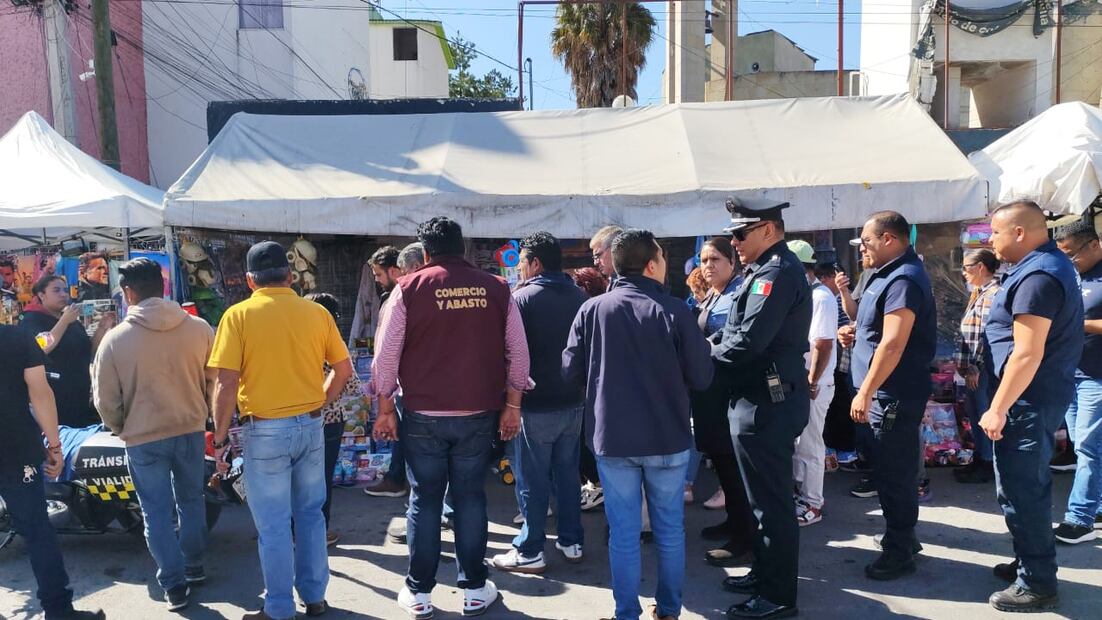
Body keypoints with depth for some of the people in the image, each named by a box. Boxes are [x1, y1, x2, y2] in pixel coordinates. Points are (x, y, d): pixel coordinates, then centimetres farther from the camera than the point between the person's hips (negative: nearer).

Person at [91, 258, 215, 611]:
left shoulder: (115, 338, -12)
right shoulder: (199, 328, -8)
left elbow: (105, 400, -5)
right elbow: (214, 382, 0)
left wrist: (121, 430, 14)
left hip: (144, 439, -2)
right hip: (192, 431, 3)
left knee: (157, 512, 11)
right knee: (191, 500, 21)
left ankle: (174, 585, 18)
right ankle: (194, 567, 34)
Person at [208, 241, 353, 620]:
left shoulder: (239, 315, -9)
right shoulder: (317, 313, 0)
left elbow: (227, 384, -13)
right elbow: (344, 370, 4)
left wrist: (220, 435, -2)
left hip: (266, 431, -3)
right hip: (311, 427, 4)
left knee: (273, 525, 8)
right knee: (310, 515, 17)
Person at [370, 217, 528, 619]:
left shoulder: (409, 288, -4)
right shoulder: (496, 288, 1)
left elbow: (386, 353, -4)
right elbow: (518, 352, 3)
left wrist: (385, 409, 4)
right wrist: (512, 406, 10)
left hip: (423, 415, -1)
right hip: (478, 415, 1)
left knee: (424, 501, 10)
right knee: (470, 500, 11)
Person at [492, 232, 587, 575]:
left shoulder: (522, 297, -12)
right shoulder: (580, 296, 5)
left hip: (535, 404, -6)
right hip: (573, 401, 6)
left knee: (532, 479, 4)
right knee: (567, 473, 16)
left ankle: (529, 552, 13)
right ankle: (571, 542, 26)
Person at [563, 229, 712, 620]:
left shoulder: (592, 310, -6)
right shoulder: (673, 311, -10)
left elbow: (571, 372, -2)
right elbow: (701, 377, -6)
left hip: (612, 437, 1)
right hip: (668, 437, 0)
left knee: (623, 532, 10)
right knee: (669, 529, 16)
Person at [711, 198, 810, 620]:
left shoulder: (776, 272, -18)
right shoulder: (769, 269, 15)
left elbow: (748, 342, -25)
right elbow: (742, 335, 14)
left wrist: (704, 356, -9)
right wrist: (717, 348, -1)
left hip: (766, 403, -11)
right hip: (763, 398, 11)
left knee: (771, 502, 1)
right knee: (765, 497, 20)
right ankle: (765, 572, 35)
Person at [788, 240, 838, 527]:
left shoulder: (821, 298, -16)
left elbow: (823, 345, -21)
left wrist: (812, 383, -21)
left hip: (812, 384, -8)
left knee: (808, 445, 2)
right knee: (795, 441, 16)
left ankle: (812, 504, 13)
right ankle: (798, 491, 29)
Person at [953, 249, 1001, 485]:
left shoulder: (993, 293, -17)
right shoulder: (979, 293, 14)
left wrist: (975, 367, -18)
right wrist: (967, 366, 15)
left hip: (983, 369, -9)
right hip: (974, 369, 9)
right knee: (976, 417, 17)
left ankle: (988, 466, 14)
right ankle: (979, 461, 29)